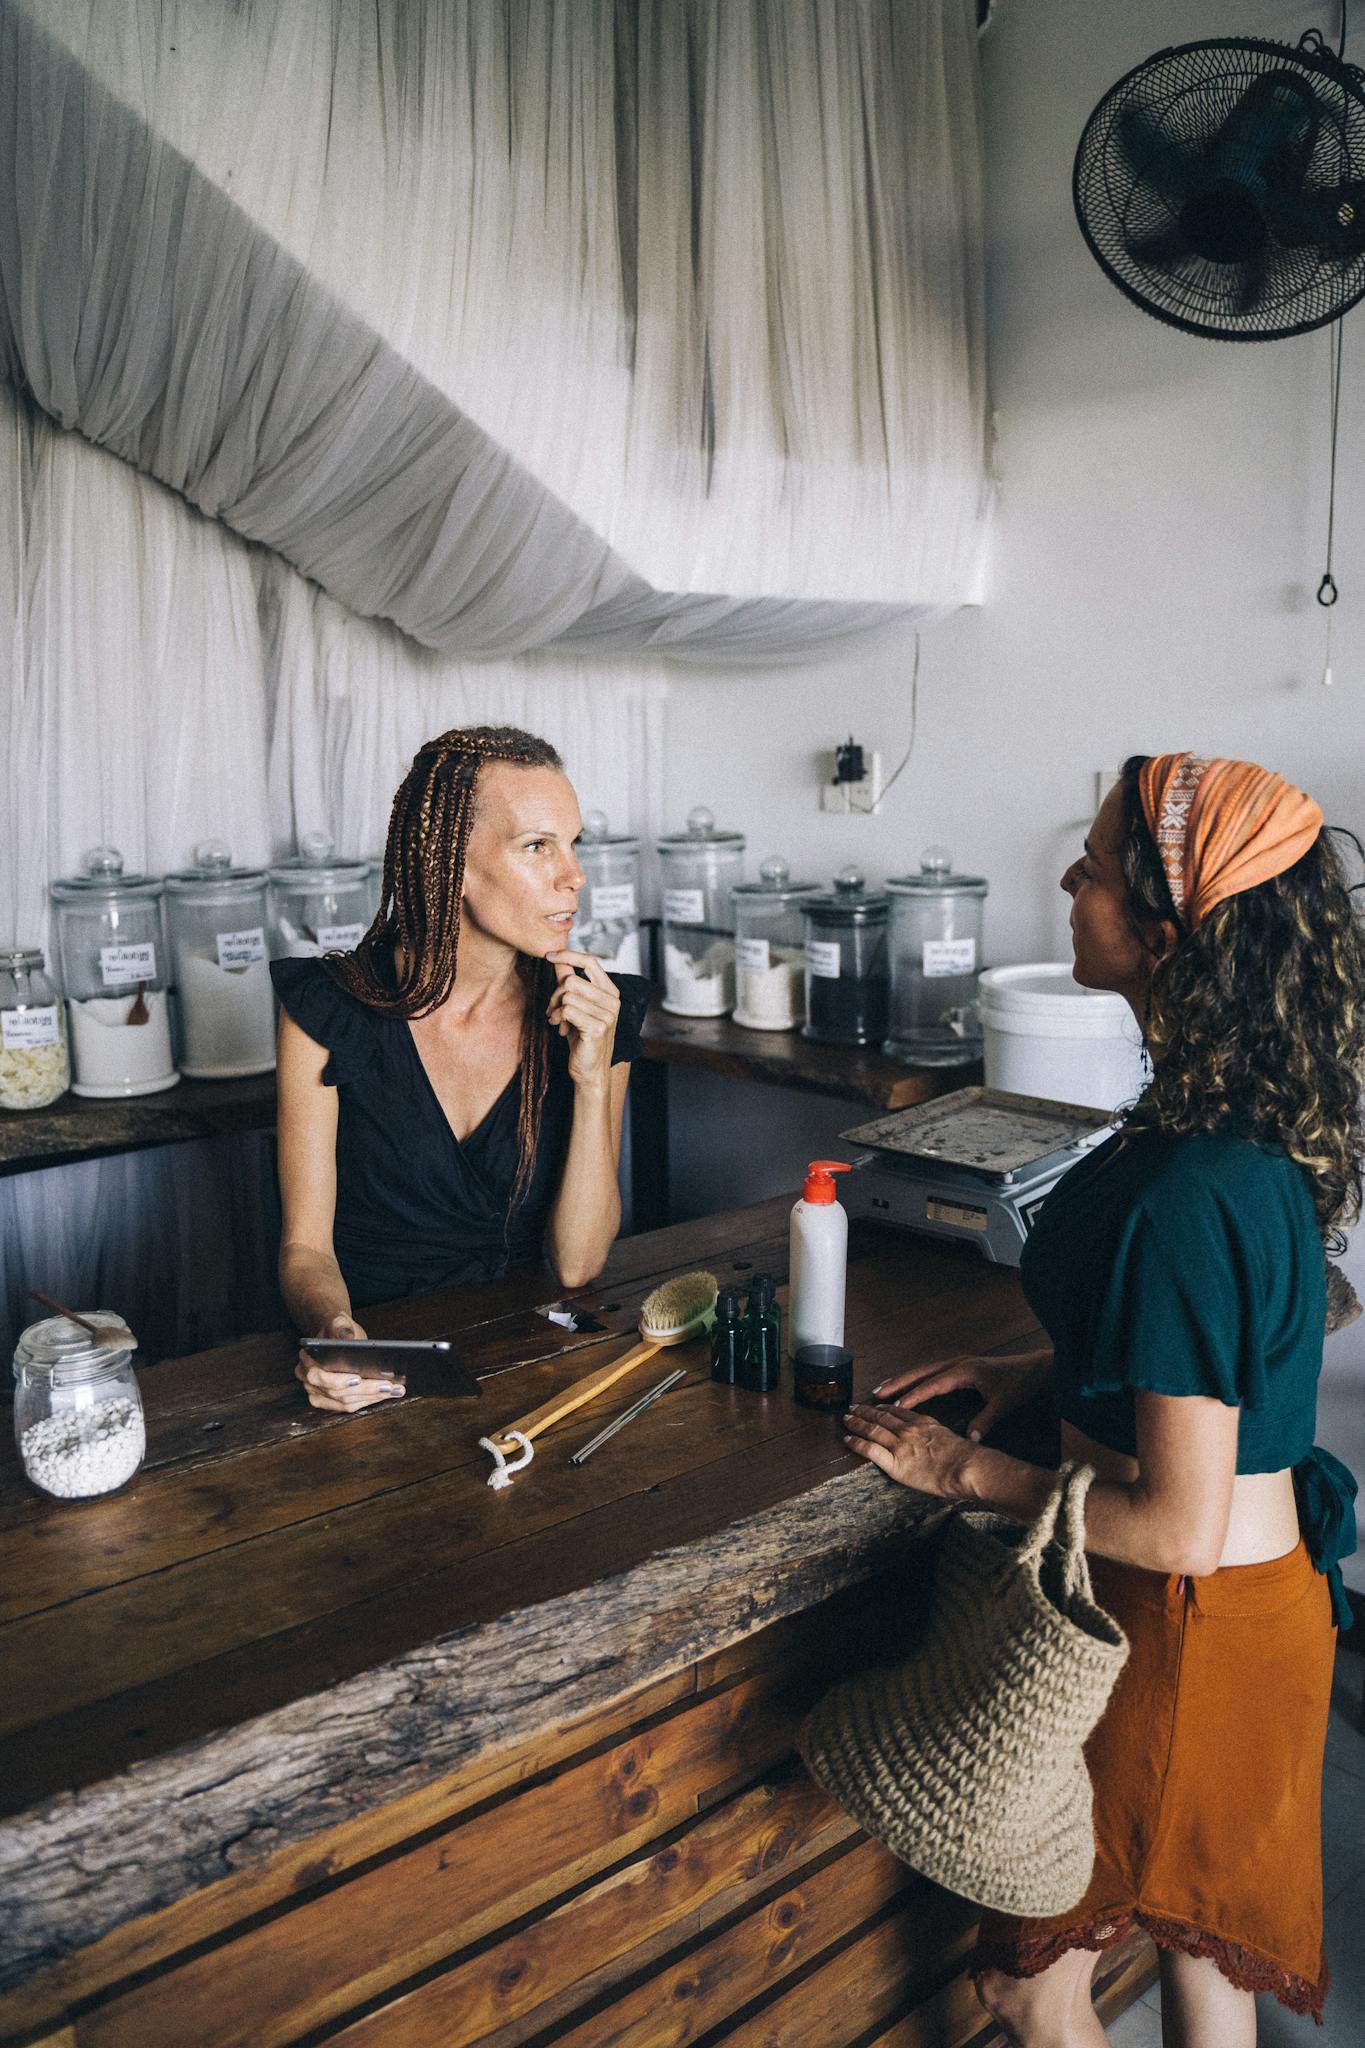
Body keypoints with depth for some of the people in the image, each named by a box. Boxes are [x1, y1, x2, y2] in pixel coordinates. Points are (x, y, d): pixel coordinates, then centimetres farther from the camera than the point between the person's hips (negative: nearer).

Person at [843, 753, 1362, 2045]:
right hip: (1251, 1597, 9)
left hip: (1185, 1626, -9)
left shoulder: (1193, 1193, -33)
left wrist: (968, 1473, -15)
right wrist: (1042, 1370, 3)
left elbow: (1180, 1526, -28)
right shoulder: (1254, 1130, -3)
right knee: (1195, 1928, 29)